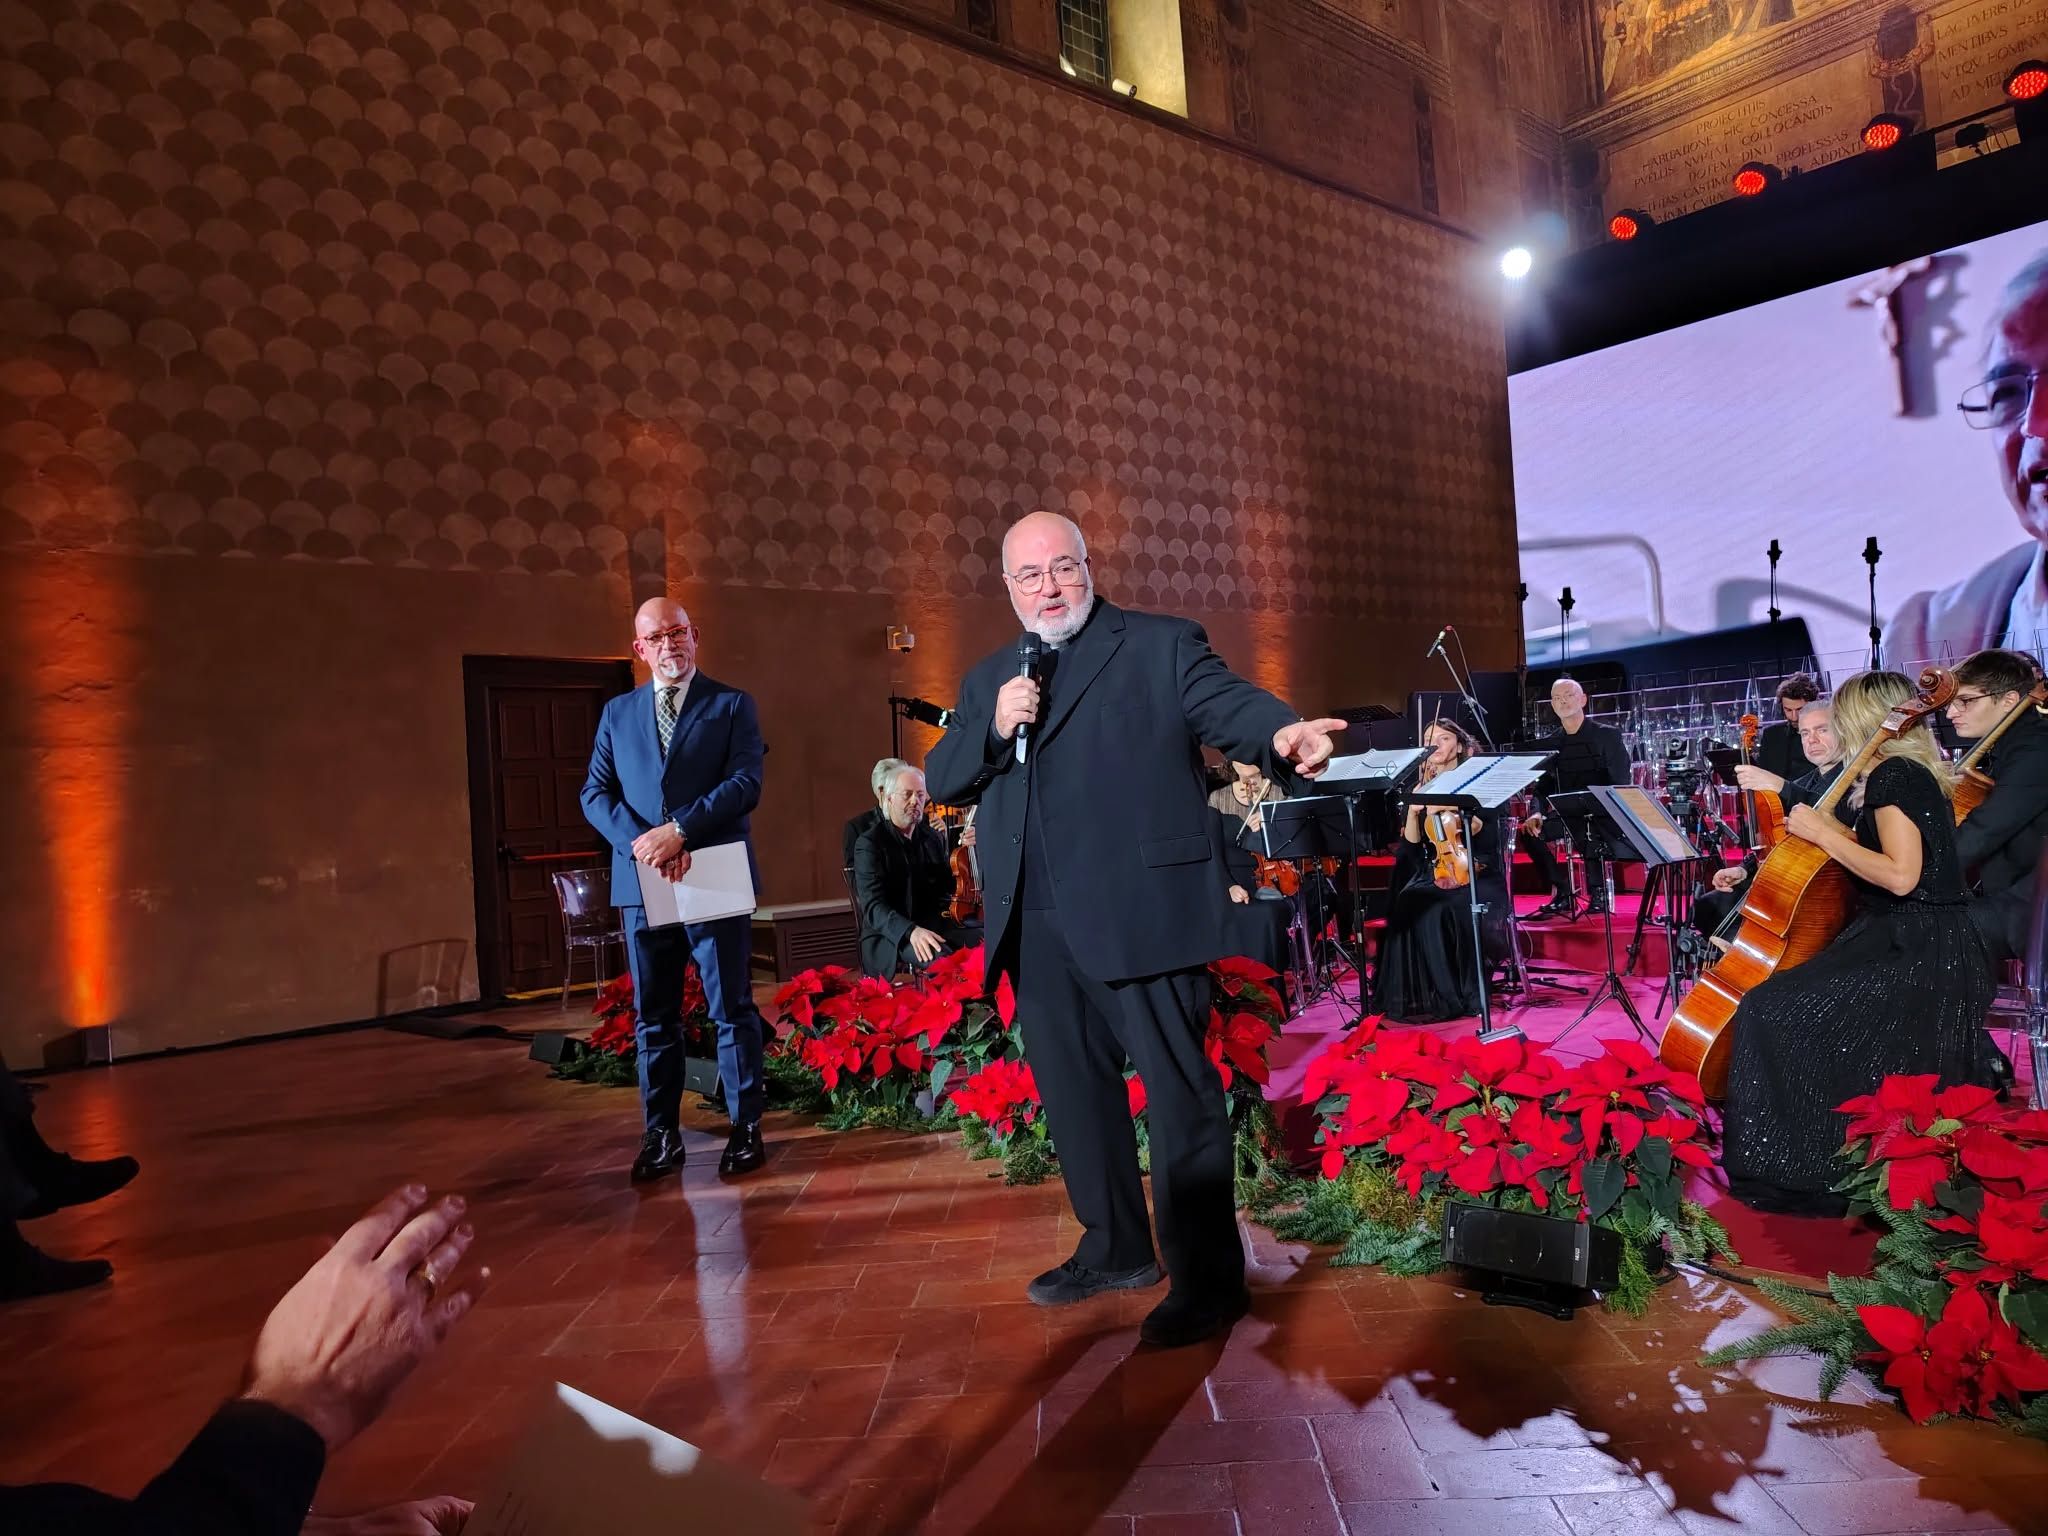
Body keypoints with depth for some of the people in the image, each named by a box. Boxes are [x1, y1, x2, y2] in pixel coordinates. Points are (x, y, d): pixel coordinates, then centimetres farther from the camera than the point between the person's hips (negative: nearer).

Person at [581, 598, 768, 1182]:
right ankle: (661, 1135, 18)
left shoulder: (732, 705, 3)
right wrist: (640, 842, -12)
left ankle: (746, 1129, 13)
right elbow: (596, 794, 6)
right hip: (641, 883, 3)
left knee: (733, 1010, 3)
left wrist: (678, 831, -18)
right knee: (652, 1017, 9)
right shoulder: (617, 713, 13)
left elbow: (745, 783, -8)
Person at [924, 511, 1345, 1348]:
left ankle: (1208, 1278, 11)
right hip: (1036, 925, 6)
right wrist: (994, 728, -9)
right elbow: (940, 780, 11)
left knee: (1178, 1088, -1)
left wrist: (1284, 731, -36)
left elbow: (1227, 704, -13)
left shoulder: (1162, 645, 2)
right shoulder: (988, 678, 17)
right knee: (1071, 1086, 15)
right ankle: (1114, 1247, 33)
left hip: (1137, 910, -6)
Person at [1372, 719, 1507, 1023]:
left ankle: (1470, 993, -18)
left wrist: (1458, 810, -20)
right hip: (1434, 873, 2)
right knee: (1411, 907, -29)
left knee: (1460, 908, -34)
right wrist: (1413, 812, -13)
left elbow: (1488, 834, -5)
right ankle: (1429, 995, -22)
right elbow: (1411, 843, 5)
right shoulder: (1421, 788, 12)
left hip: (1476, 872, -2)